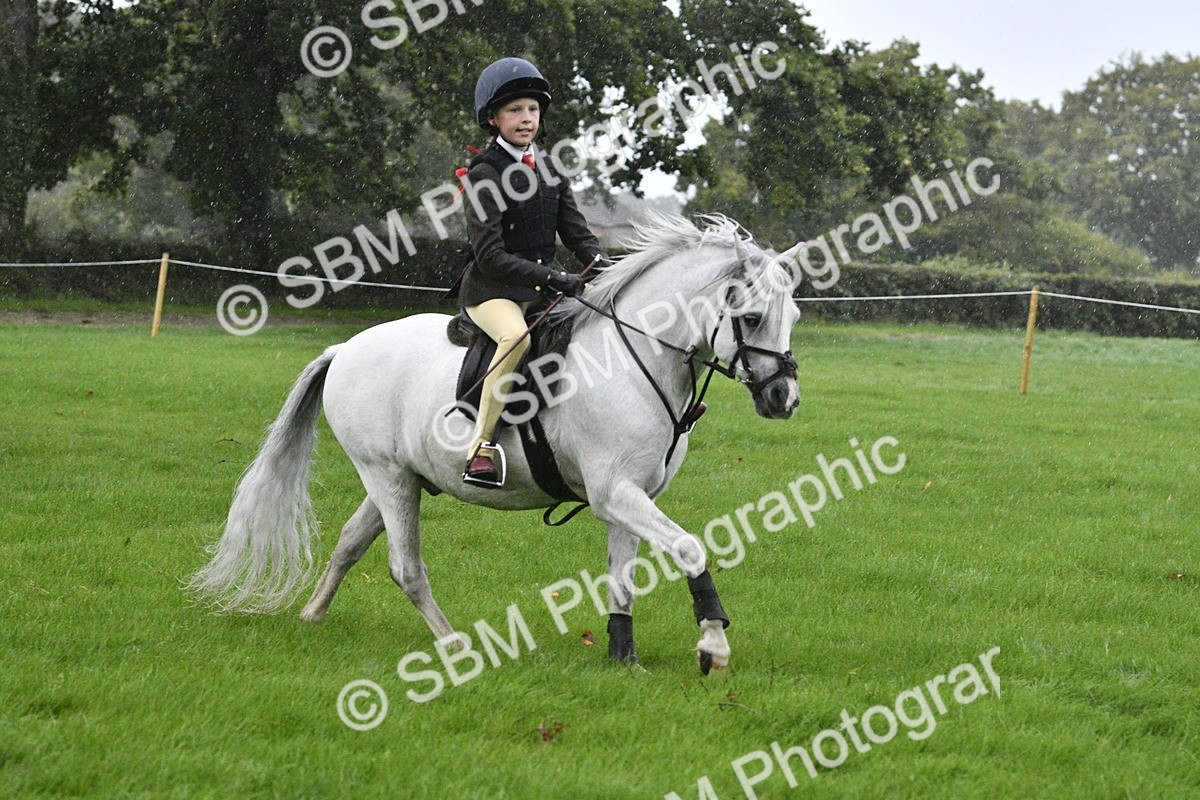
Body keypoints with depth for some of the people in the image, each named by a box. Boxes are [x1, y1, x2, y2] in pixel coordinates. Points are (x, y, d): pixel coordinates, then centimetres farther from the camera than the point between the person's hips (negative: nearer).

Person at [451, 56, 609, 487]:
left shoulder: (547, 170, 11)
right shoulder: (484, 176, -11)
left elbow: (576, 230, 9)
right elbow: (490, 256, -18)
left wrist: (600, 262, -13)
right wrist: (552, 278, -26)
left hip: (544, 285, 7)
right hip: (492, 290, -7)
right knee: (516, 335, -37)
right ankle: (481, 447, -34)